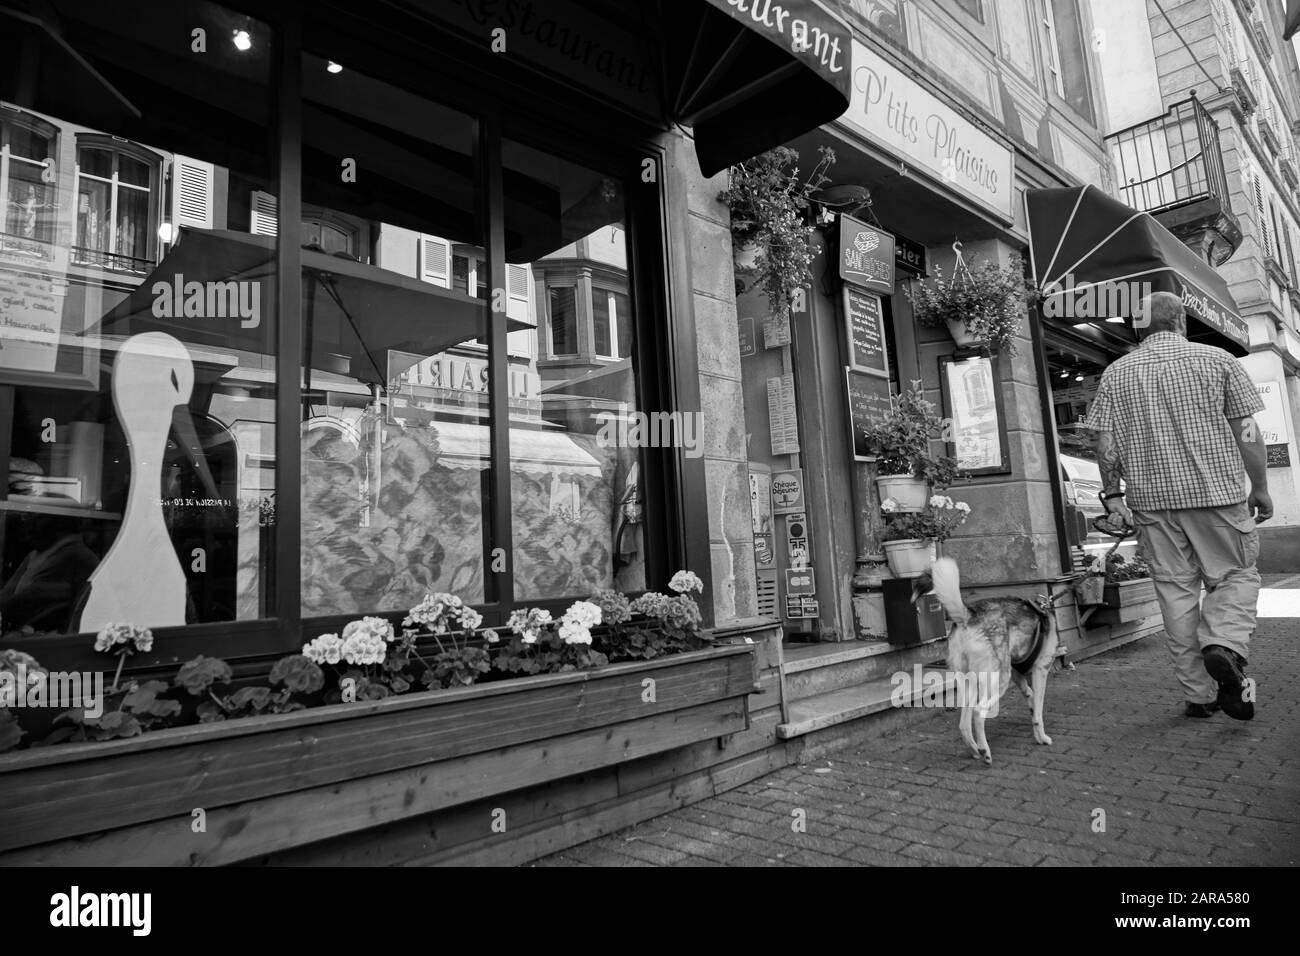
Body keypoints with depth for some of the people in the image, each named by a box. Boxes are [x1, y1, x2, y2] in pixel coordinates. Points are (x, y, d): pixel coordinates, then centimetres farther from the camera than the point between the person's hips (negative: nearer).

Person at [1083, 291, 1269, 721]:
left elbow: (1106, 443, 1)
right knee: (1237, 575, 13)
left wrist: (1113, 496, 6)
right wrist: (1260, 488, 6)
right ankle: (1225, 646, -14)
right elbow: (1246, 433, -1)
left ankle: (1199, 694, 12)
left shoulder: (1116, 373, 6)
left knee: (1175, 589, 7)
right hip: (1216, 491, -2)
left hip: (1151, 498, 2)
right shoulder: (1216, 360, 1)